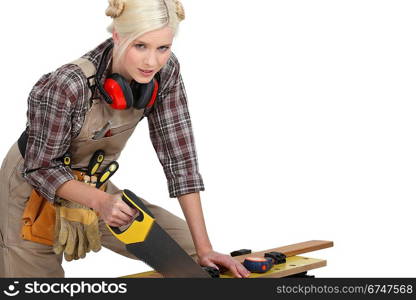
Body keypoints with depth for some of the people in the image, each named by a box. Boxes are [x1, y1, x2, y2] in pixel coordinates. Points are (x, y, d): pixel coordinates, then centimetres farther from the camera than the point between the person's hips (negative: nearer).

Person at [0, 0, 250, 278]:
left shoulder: (166, 71, -19)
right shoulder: (67, 85, -33)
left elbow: (179, 154, -16)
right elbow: (41, 168, -22)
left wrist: (204, 248, -20)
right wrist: (101, 202, -39)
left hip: (91, 188, 5)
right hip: (36, 190, -5)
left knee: (188, 246, -1)